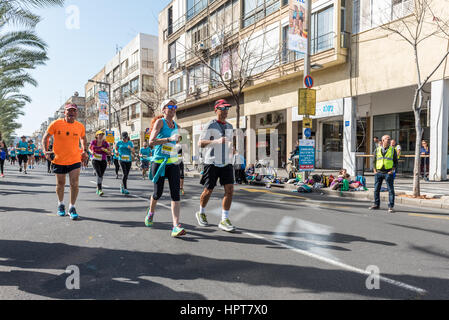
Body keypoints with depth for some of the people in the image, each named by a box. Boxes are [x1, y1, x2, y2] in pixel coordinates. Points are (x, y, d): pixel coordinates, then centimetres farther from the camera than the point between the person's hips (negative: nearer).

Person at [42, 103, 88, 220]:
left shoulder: (80, 126, 0)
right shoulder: (56, 124, -7)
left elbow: (83, 138, 19)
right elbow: (45, 137, 1)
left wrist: (85, 151, 8)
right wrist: (46, 151, -13)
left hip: (75, 160, 1)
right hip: (59, 160, 0)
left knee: (75, 184, -8)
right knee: (60, 184, 14)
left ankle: (72, 207, 8)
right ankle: (60, 204, 38)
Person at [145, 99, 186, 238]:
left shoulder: (176, 125, 15)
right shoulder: (159, 122, -4)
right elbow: (151, 141, -17)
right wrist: (169, 139, -23)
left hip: (173, 162, 5)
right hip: (159, 161, -4)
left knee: (176, 194, -9)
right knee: (158, 193, 6)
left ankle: (176, 226, -12)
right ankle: (151, 212, 39)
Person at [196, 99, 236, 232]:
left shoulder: (229, 126, 14)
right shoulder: (210, 125, -5)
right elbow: (201, 143, -13)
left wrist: (231, 149, 9)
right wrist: (216, 141, -26)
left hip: (226, 163, 5)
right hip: (212, 163, -5)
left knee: (229, 190, -7)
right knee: (208, 190, 4)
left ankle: (224, 220, 1)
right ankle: (201, 213, 30)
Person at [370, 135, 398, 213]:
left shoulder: (393, 150, 5)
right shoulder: (377, 150, 8)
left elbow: (396, 162, 6)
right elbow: (374, 160, 12)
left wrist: (393, 170, -7)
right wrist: (375, 170, 2)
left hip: (388, 172, -2)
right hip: (378, 172, 2)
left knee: (391, 190, -3)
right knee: (376, 189, 7)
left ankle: (391, 207, 3)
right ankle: (376, 205, 20)